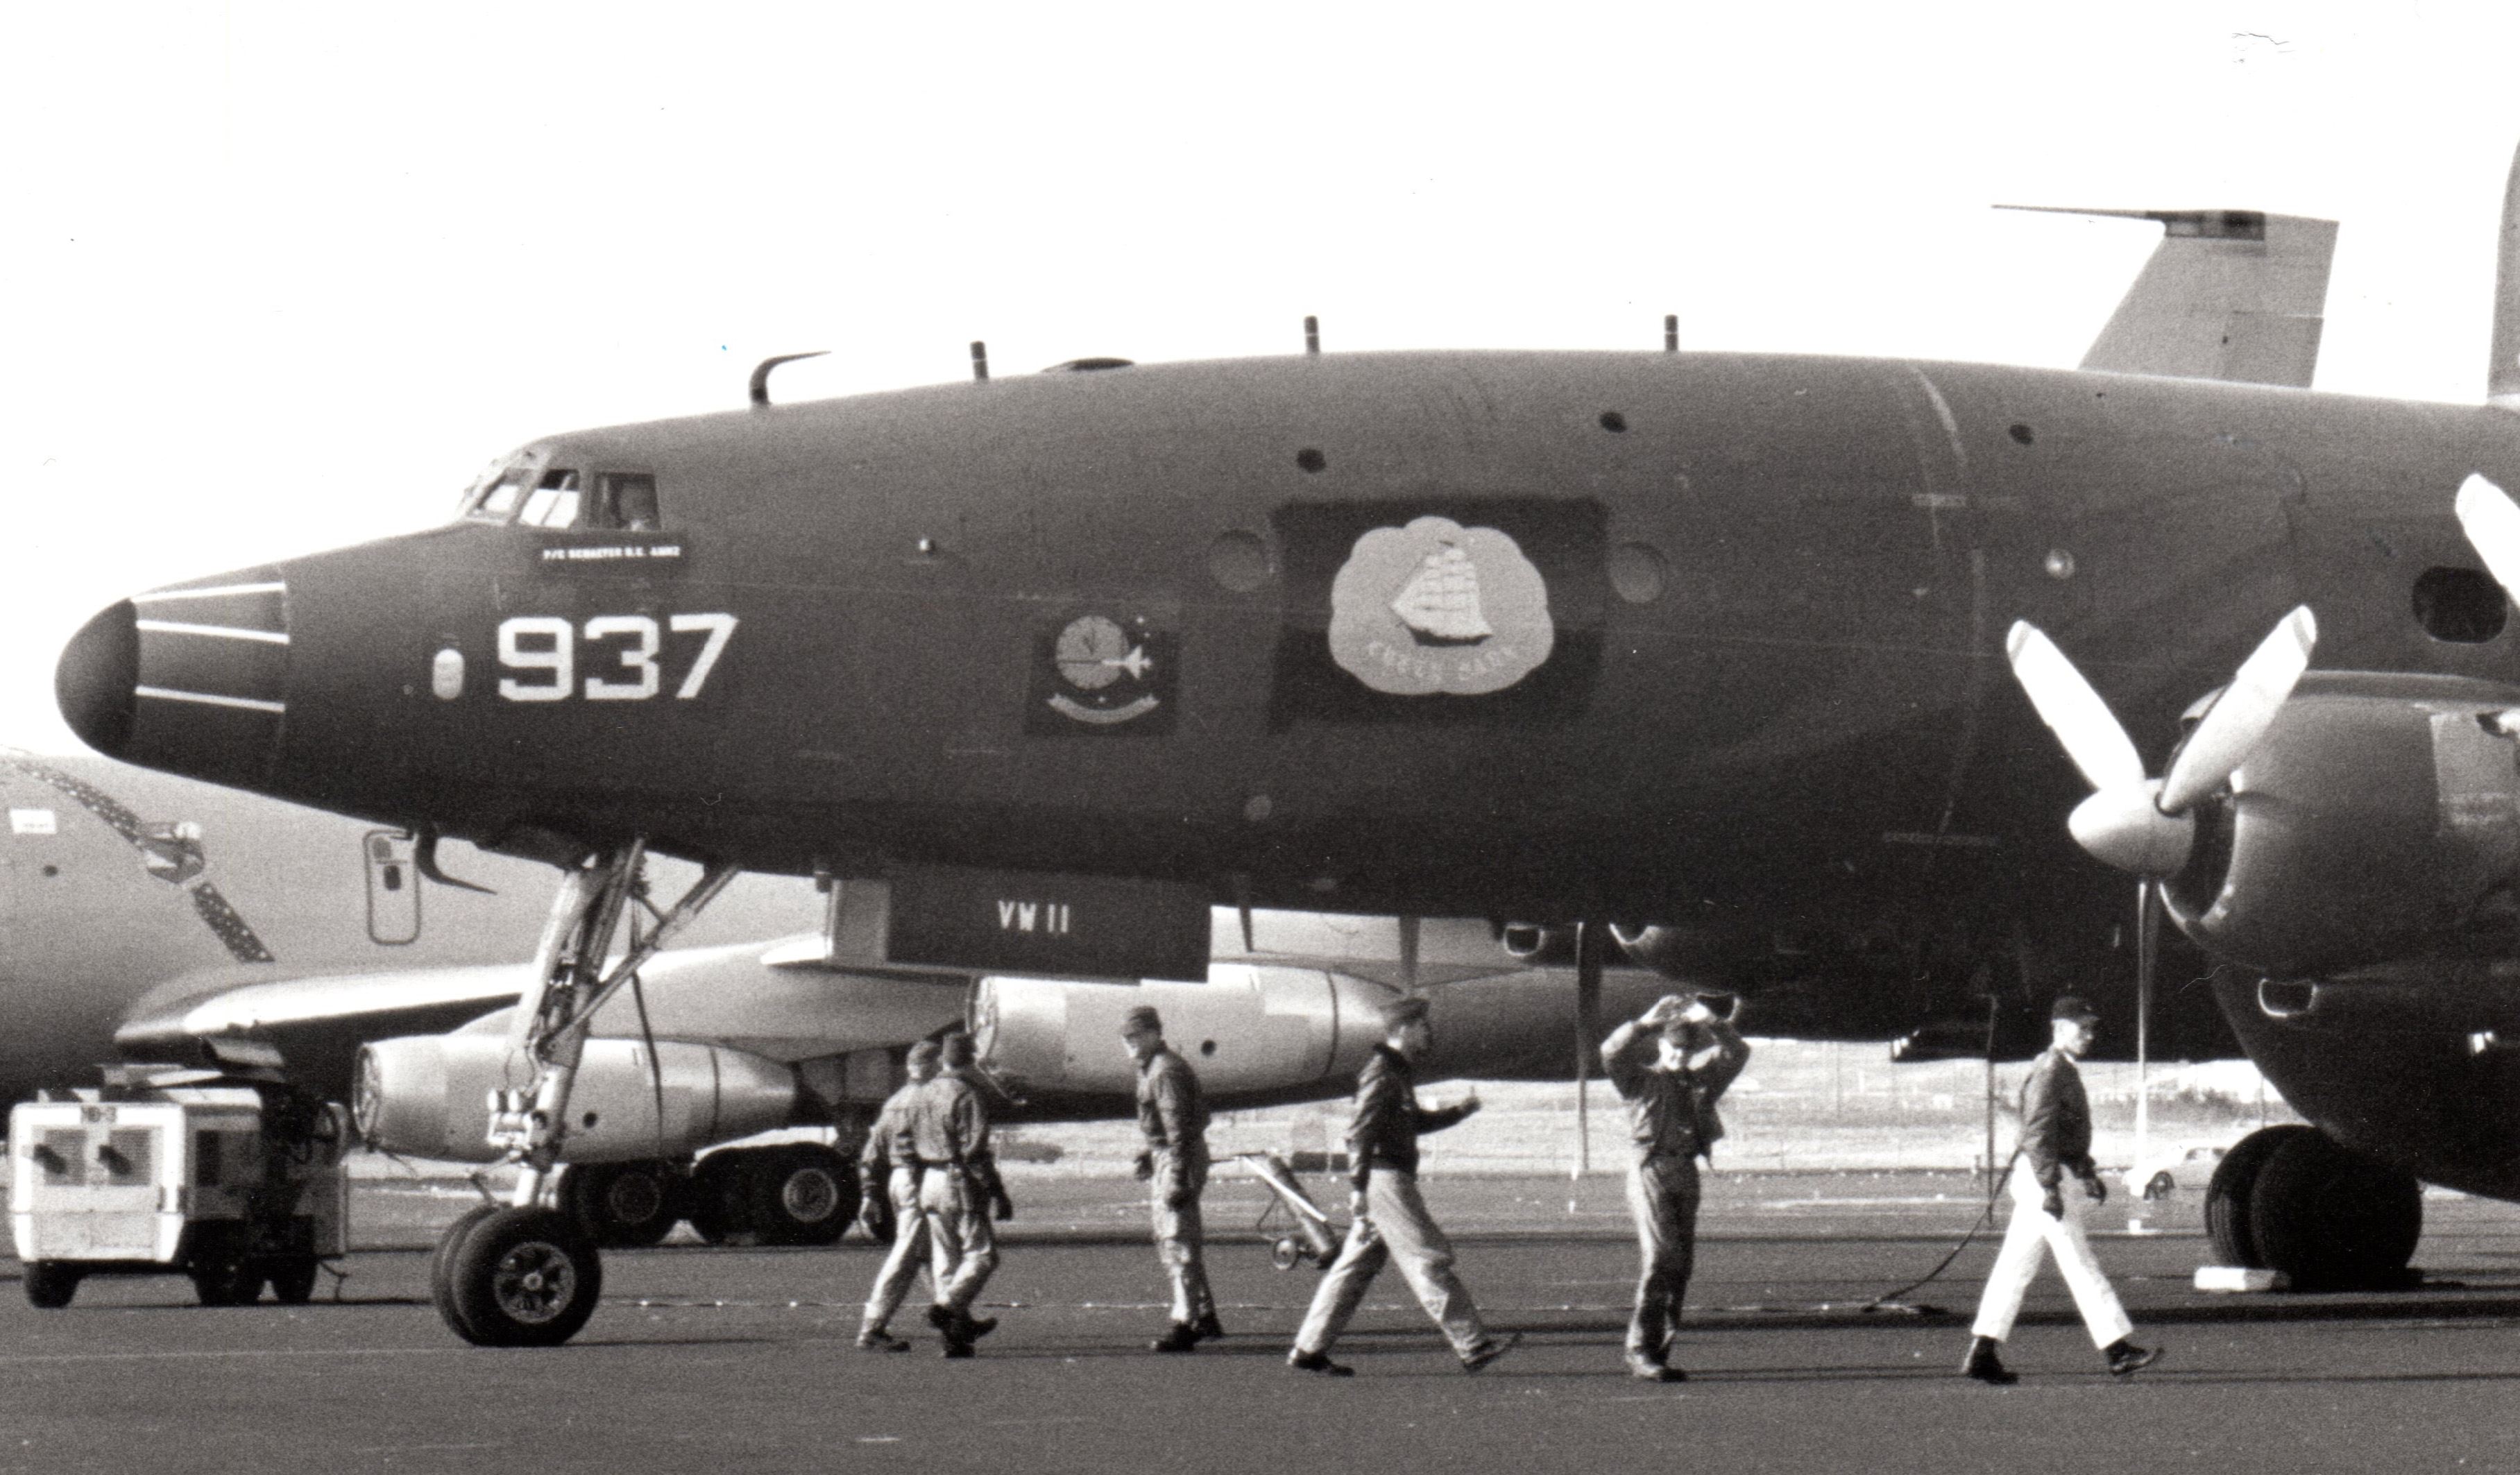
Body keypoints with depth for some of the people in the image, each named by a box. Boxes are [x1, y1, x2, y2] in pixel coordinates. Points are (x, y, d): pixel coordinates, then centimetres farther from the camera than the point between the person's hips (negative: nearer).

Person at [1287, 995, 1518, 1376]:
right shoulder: (1382, 1073, -13)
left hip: (1392, 1180, 11)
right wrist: (1358, 1188, -23)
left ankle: (1309, 1349, 12)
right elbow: (1360, 1132, -19)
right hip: (1384, 1178, -11)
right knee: (1428, 1259, -8)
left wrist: (1460, 1112, 19)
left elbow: (1416, 1121, 32)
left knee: (1357, 1265, 10)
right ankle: (1472, 1346, -7)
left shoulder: (1398, 1073, 19)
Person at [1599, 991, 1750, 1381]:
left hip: (1687, 1172, 6)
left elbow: (1737, 1053, 12)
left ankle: (1659, 1348, 10)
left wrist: (1711, 1023, 1)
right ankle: (1641, 1350, -17)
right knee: (1661, 1256, -16)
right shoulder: (1643, 1081, 4)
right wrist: (1648, 1022, -16)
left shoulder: (1702, 1081, 16)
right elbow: (1612, 1052, -12)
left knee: (1683, 1261, 4)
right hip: (1651, 1170, -6)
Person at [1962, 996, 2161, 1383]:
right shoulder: (2049, 1071, -14)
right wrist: (2051, 1187, -25)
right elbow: (2038, 1132, -21)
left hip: (2034, 1180, 11)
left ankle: (1982, 1354, 8)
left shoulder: (2066, 1071, 19)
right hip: (2041, 1177, -11)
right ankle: (2117, 1350, -7)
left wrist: (2088, 1173, 27)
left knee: (2015, 1267, 8)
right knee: (2080, 1266, -8)